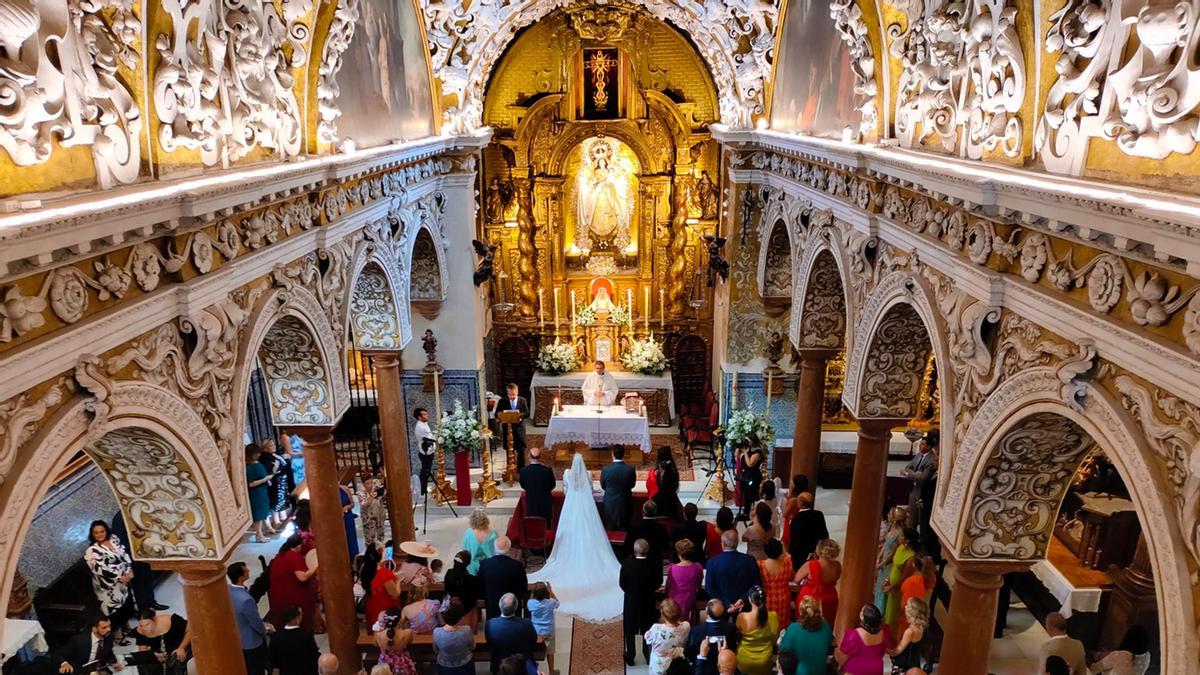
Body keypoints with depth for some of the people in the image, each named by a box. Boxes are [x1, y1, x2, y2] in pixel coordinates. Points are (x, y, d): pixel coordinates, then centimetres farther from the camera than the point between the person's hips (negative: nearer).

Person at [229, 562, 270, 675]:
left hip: (236, 639, 7)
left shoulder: (227, 590, -13)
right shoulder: (246, 600, -38)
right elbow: (258, 625, -24)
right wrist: (264, 631, -1)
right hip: (251, 643, -7)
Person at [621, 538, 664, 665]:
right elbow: (658, 583, -9)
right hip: (648, 601, 1)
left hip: (630, 601, -1)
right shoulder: (655, 564, -22)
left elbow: (622, 584, -13)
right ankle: (648, 655, 35)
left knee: (630, 630, 19)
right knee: (647, 629, 22)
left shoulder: (626, 564, -25)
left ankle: (630, 657, 30)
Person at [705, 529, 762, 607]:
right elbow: (757, 585, -5)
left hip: (722, 608, -2)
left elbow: (709, 588, -11)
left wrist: (726, 604, -11)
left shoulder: (712, 563, -11)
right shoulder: (750, 561, -6)